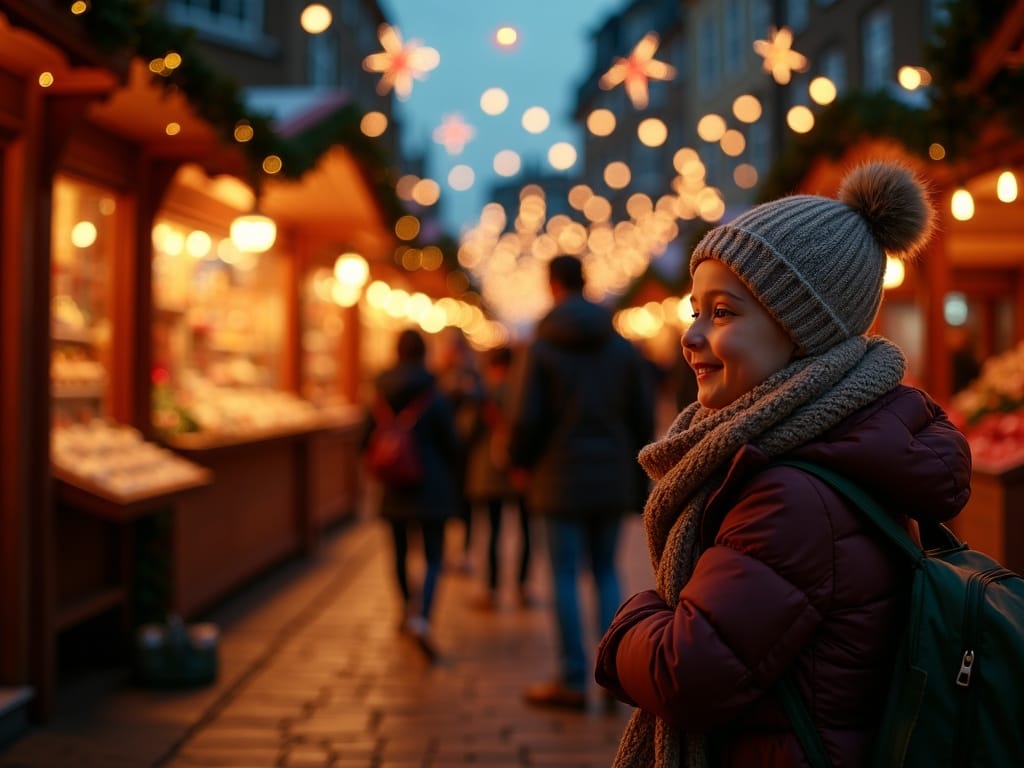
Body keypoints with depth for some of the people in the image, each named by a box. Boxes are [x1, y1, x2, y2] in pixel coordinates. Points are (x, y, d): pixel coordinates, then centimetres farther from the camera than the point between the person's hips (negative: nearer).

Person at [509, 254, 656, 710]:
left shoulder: (542, 347, -7)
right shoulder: (623, 347, 5)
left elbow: (527, 419, -10)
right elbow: (644, 415, 6)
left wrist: (521, 462, 7)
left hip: (561, 477, -4)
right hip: (611, 478, 4)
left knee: (565, 576, 3)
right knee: (606, 572, 14)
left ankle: (572, 681, 7)